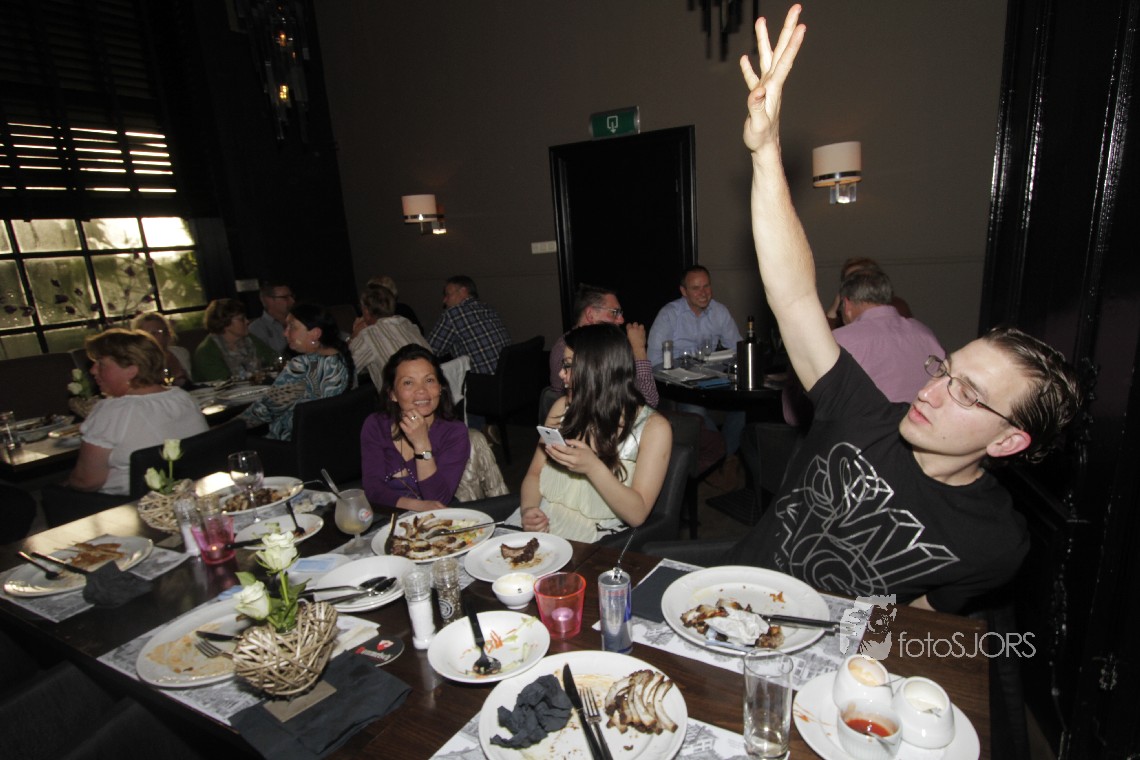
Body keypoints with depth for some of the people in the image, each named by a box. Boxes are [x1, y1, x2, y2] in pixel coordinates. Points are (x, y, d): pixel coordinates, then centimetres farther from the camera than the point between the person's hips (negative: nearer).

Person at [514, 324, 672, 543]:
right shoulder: (563, 407, 6)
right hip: (543, 523, 4)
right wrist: (528, 509, -11)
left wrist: (592, 467, -24)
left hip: (595, 540, -3)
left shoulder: (653, 427, -7)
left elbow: (637, 514, -11)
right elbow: (534, 474, 10)